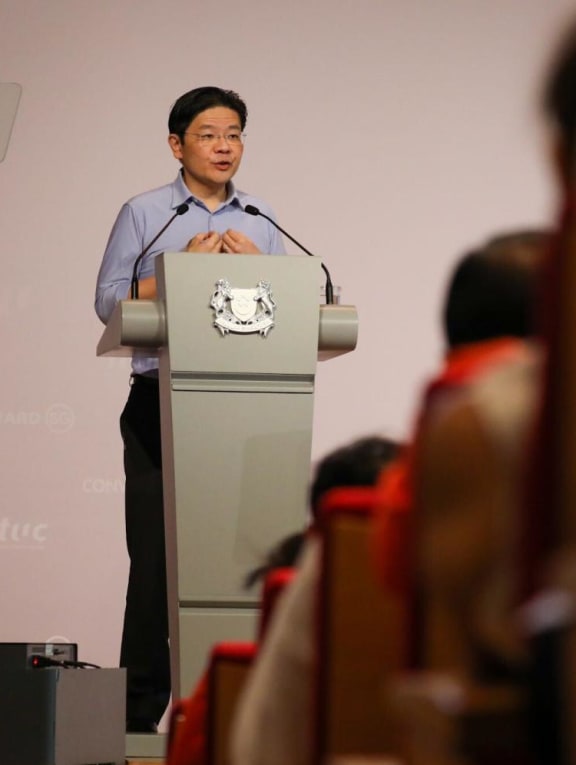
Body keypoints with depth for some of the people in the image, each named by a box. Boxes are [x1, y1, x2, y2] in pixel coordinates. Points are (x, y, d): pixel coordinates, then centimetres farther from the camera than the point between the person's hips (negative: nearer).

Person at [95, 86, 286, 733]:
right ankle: (140, 714, -1)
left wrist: (256, 266, -4)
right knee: (156, 554, -5)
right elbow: (109, 301, -2)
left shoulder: (262, 223, 16)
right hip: (162, 403, -3)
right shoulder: (143, 215, 6)